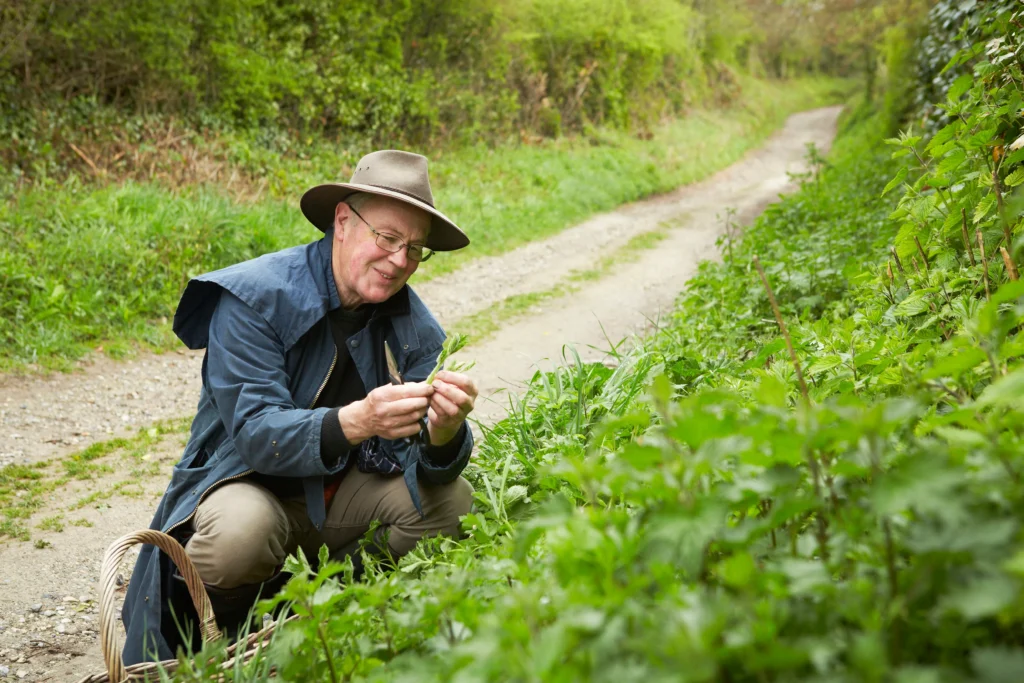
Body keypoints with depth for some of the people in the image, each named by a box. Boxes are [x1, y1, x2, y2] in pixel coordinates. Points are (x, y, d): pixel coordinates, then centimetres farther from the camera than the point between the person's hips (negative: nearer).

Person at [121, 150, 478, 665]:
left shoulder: (413, 324, -5)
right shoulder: (253, 296, -19)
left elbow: (431, 466, -11)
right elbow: (254, 434, -29)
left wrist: (444, 432, -37)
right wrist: (355, 422, -46)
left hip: (342, 494, 5)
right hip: (245, 483, -4)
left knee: (452, 500, -18)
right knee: (240, 530, -37)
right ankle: (219, 622, -2)